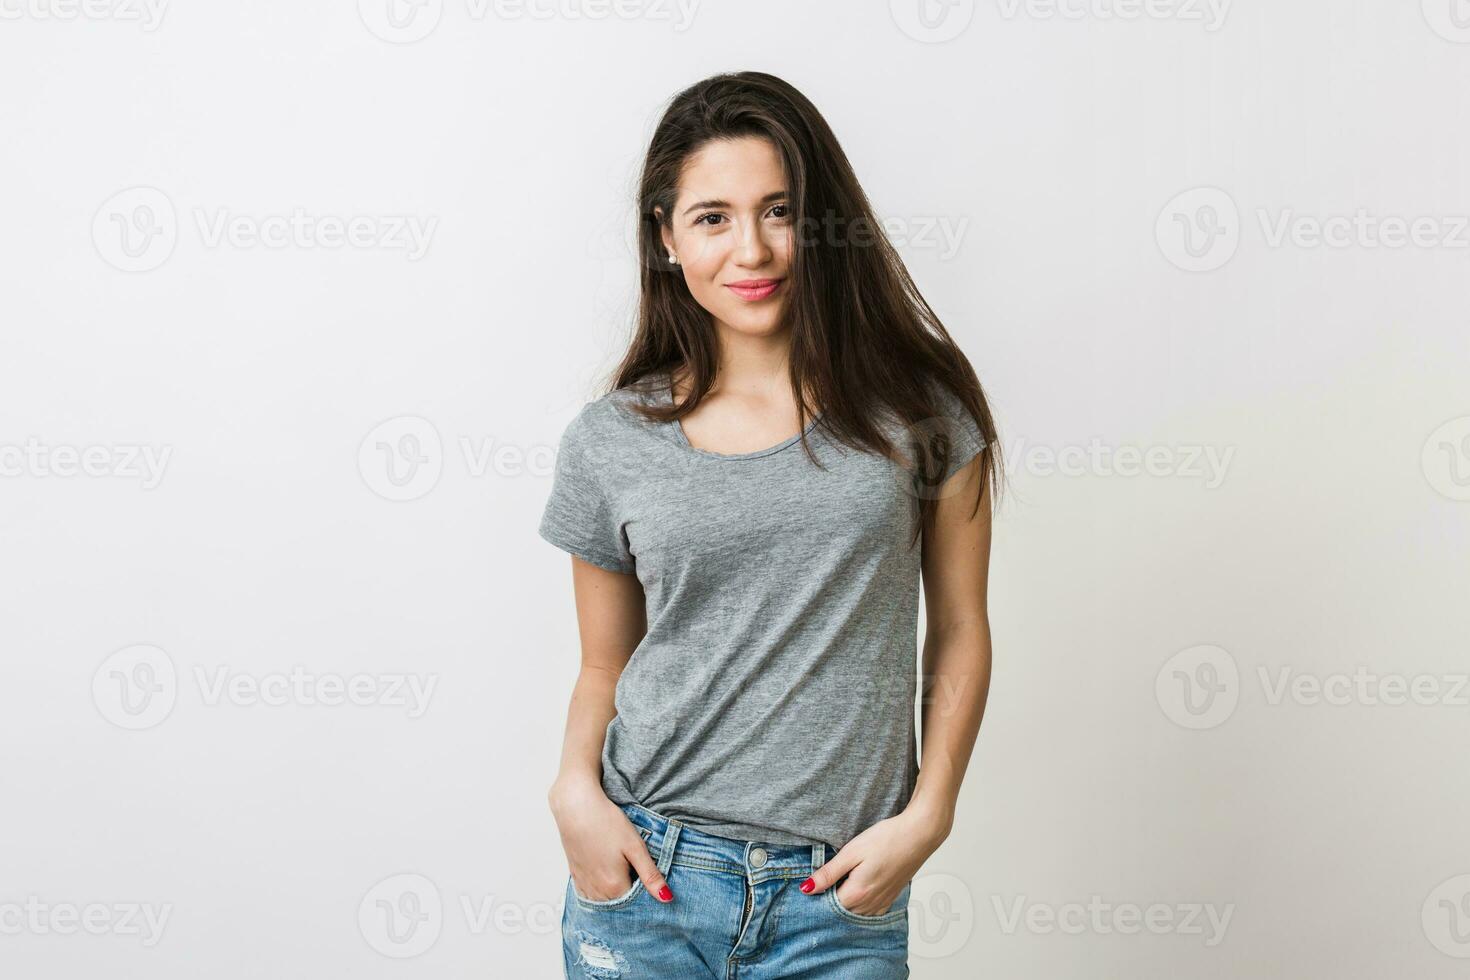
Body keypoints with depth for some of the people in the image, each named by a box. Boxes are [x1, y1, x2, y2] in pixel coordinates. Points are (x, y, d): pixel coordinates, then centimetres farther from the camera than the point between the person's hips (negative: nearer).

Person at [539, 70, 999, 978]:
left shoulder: (915, 406, -1)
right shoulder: (608, 442, 1)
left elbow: (960, 631, 3)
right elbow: (605, 664, 10)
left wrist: (927, 815, -6)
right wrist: (576, 785, -7)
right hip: (647, 872, 1)